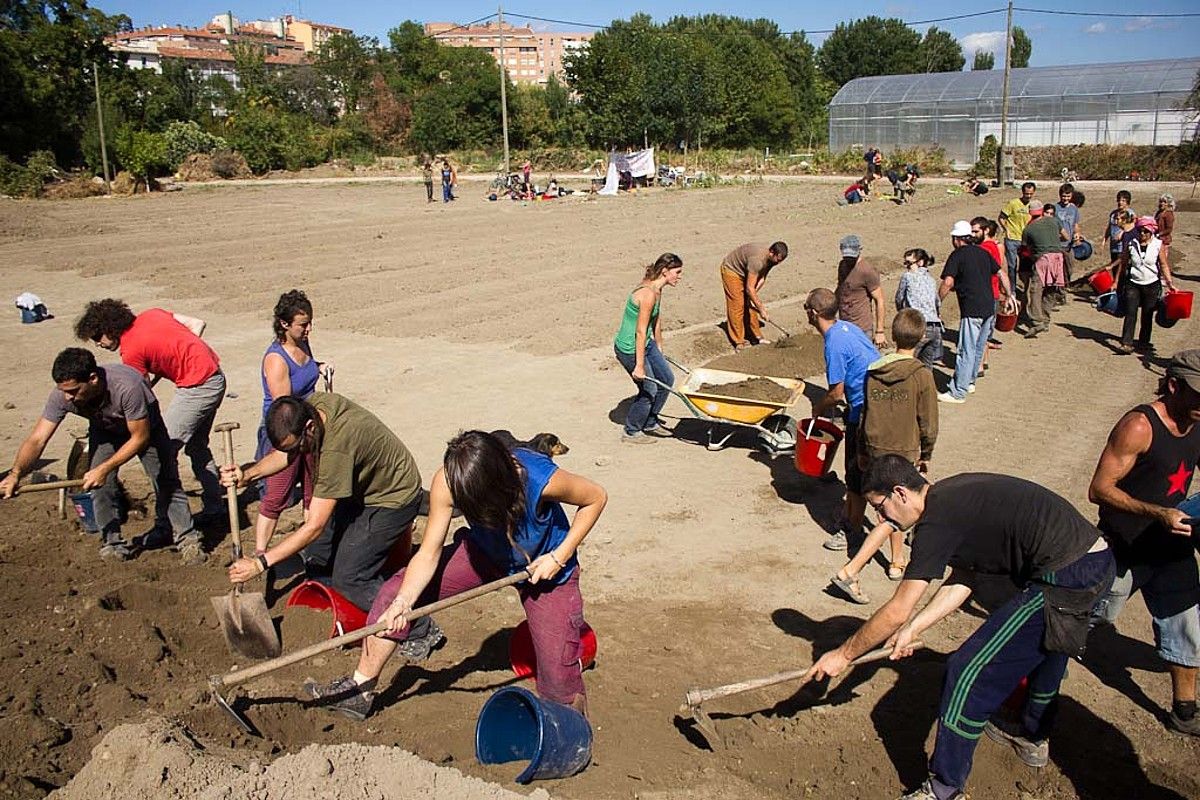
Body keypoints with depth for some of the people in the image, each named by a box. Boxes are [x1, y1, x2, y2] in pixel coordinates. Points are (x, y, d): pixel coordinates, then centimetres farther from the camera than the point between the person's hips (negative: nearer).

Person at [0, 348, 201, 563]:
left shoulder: (127, 386, -44)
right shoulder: (61, 395, -31)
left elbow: (140, 438, -34)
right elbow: (37, 440, -30)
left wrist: (105, 468, -38)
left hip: (145, 427, -3)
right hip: (104, 431, 4)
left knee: (167, 482, -7)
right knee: (100, 486, -11)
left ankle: (187, 539, 5)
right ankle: (112, 544, 5)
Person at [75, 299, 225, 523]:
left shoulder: (131, 351, -13)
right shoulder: (150, 314, 8)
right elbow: (198, 324, 9)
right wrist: (180, 354, 10)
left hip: (197, 386, -9)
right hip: (216, 376, 9)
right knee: (197, 446, 21)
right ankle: (215, 508, 26)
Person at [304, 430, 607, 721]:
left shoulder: (541, 480, -39)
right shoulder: (447, 482, -29)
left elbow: (596, 497, -20)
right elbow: (428, 555, -21)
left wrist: (559, 557, -23)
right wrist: (403, 602, -38)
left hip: (545, 569, -3)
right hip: (486, 553, 4)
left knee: (559, 684, -9)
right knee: (397, 591, -9)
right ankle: (360, 690, 9)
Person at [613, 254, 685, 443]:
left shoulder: (657, 290, 2)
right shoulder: (648, 294, -27)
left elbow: (656, 322, 16)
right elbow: (640, 332, -26)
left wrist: (658, 348, 26)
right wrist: (639, 365, -24)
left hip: (646, 343, 10)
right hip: (630, 349, -10)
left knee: (667, 379, 17)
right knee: (649, 389, 4)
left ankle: (650, 423, 35)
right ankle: (631, 433, 24)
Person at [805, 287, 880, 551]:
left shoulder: (834, 344, -22)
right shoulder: (847, 327, 7)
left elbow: (836, 394, -17)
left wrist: (819, 408, 2)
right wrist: (826, 403, 18)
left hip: (864, 412, -10)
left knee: (858, 472, 4)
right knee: (855, 467, 22)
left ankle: (852, 530, 17)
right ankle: (848, 516, 36)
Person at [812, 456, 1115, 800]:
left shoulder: (936, 522, -16)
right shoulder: (953, 498, 11)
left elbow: (896, 611, -13)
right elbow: (961, 581, 15)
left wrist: (843, 654, -2)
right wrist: (912, 629, 10)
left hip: (1064, 577, -10)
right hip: (1096, 559, 11)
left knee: (968, 671, -5)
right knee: (1045, 644, 36)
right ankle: (1033, 739, 60)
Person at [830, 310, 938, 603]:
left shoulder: (873, 371, -4)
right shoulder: (921, 375, -16)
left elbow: (866, 415, 6)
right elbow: (929, 425, -10)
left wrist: (863, 452, 18)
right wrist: (926, 455, 7)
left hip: (875, 450, 5)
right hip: (905, 453, -5)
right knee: (892, 518, -1)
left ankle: (897, 562, 38)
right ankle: (849, 572, -11)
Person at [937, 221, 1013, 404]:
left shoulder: (958, 255, -7)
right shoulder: (983, 252, 15)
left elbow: (948, 282, -18)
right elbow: (1002, 274, 17)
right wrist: (1010, 296, 24)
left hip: (972, 310, -8)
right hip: (988, 307, 8)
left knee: (966, 351, -6)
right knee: (978, 348, 19)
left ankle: (958, 393, -3)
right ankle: (969, 381, 33)